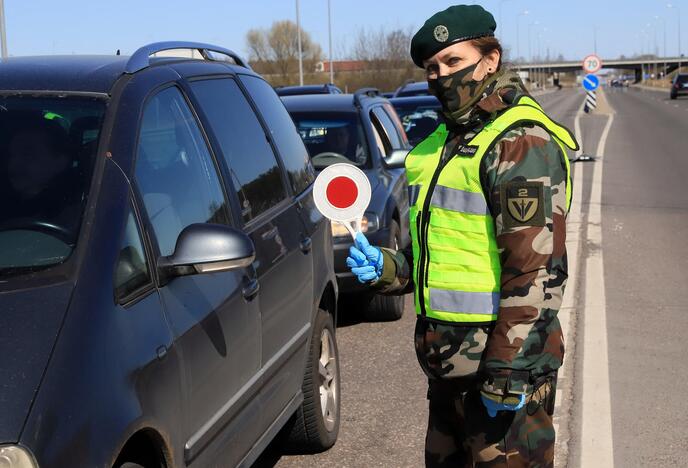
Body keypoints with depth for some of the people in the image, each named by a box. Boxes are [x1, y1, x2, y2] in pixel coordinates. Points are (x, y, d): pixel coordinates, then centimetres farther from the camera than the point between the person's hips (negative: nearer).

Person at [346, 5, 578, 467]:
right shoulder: (445, 142, 15)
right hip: (449, 360, 9)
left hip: (504, 358, -9)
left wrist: (508, 374, -22)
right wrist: (387, 269, 6)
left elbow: (537, 272, -21)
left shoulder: (520, 143, -15)